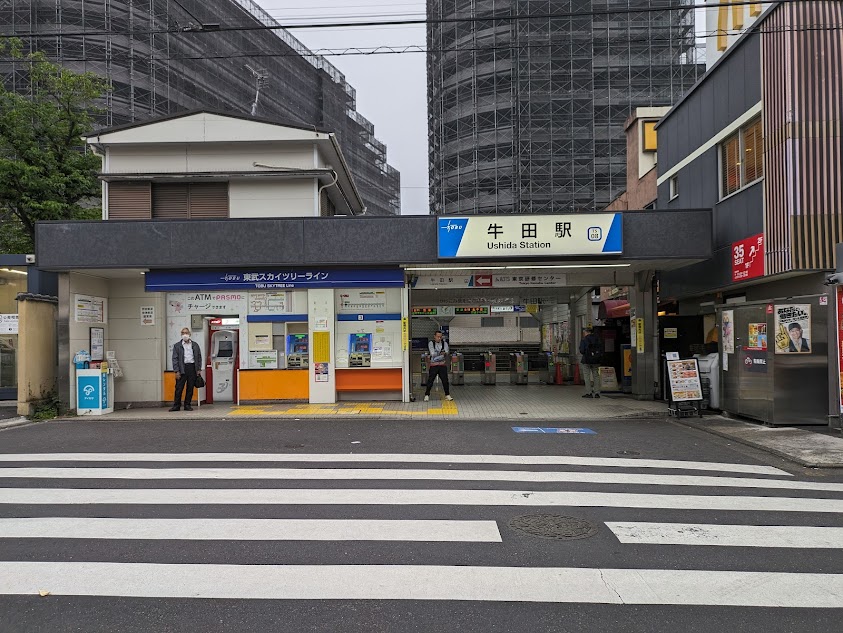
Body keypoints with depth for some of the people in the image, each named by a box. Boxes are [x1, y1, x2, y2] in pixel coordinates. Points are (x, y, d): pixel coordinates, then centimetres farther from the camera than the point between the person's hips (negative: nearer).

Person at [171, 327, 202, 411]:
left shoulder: (195, 345, 12)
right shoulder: (177, 346, 5)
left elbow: (199, 357, 13)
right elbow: (175, 359, 1)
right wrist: (177, 371, -8)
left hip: (192, 368, 2)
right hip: (182, 369, -2)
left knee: (190, 388, 5)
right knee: (179, 388, -3)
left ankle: (187, 405, 13)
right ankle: (176, 405, 5)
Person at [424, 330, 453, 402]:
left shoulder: (444, 343, 4)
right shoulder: (431, 343, -3)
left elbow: (446, 353, -10)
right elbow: (433, 354, -15)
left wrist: (444, 353, -33)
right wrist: (440, 353, -30)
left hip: (442, 364, 2)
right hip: (433, 365, -2)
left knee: (445, 380, 0)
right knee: (430, 381, -1)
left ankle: (447, 395, 11)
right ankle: (427, 395, 10)